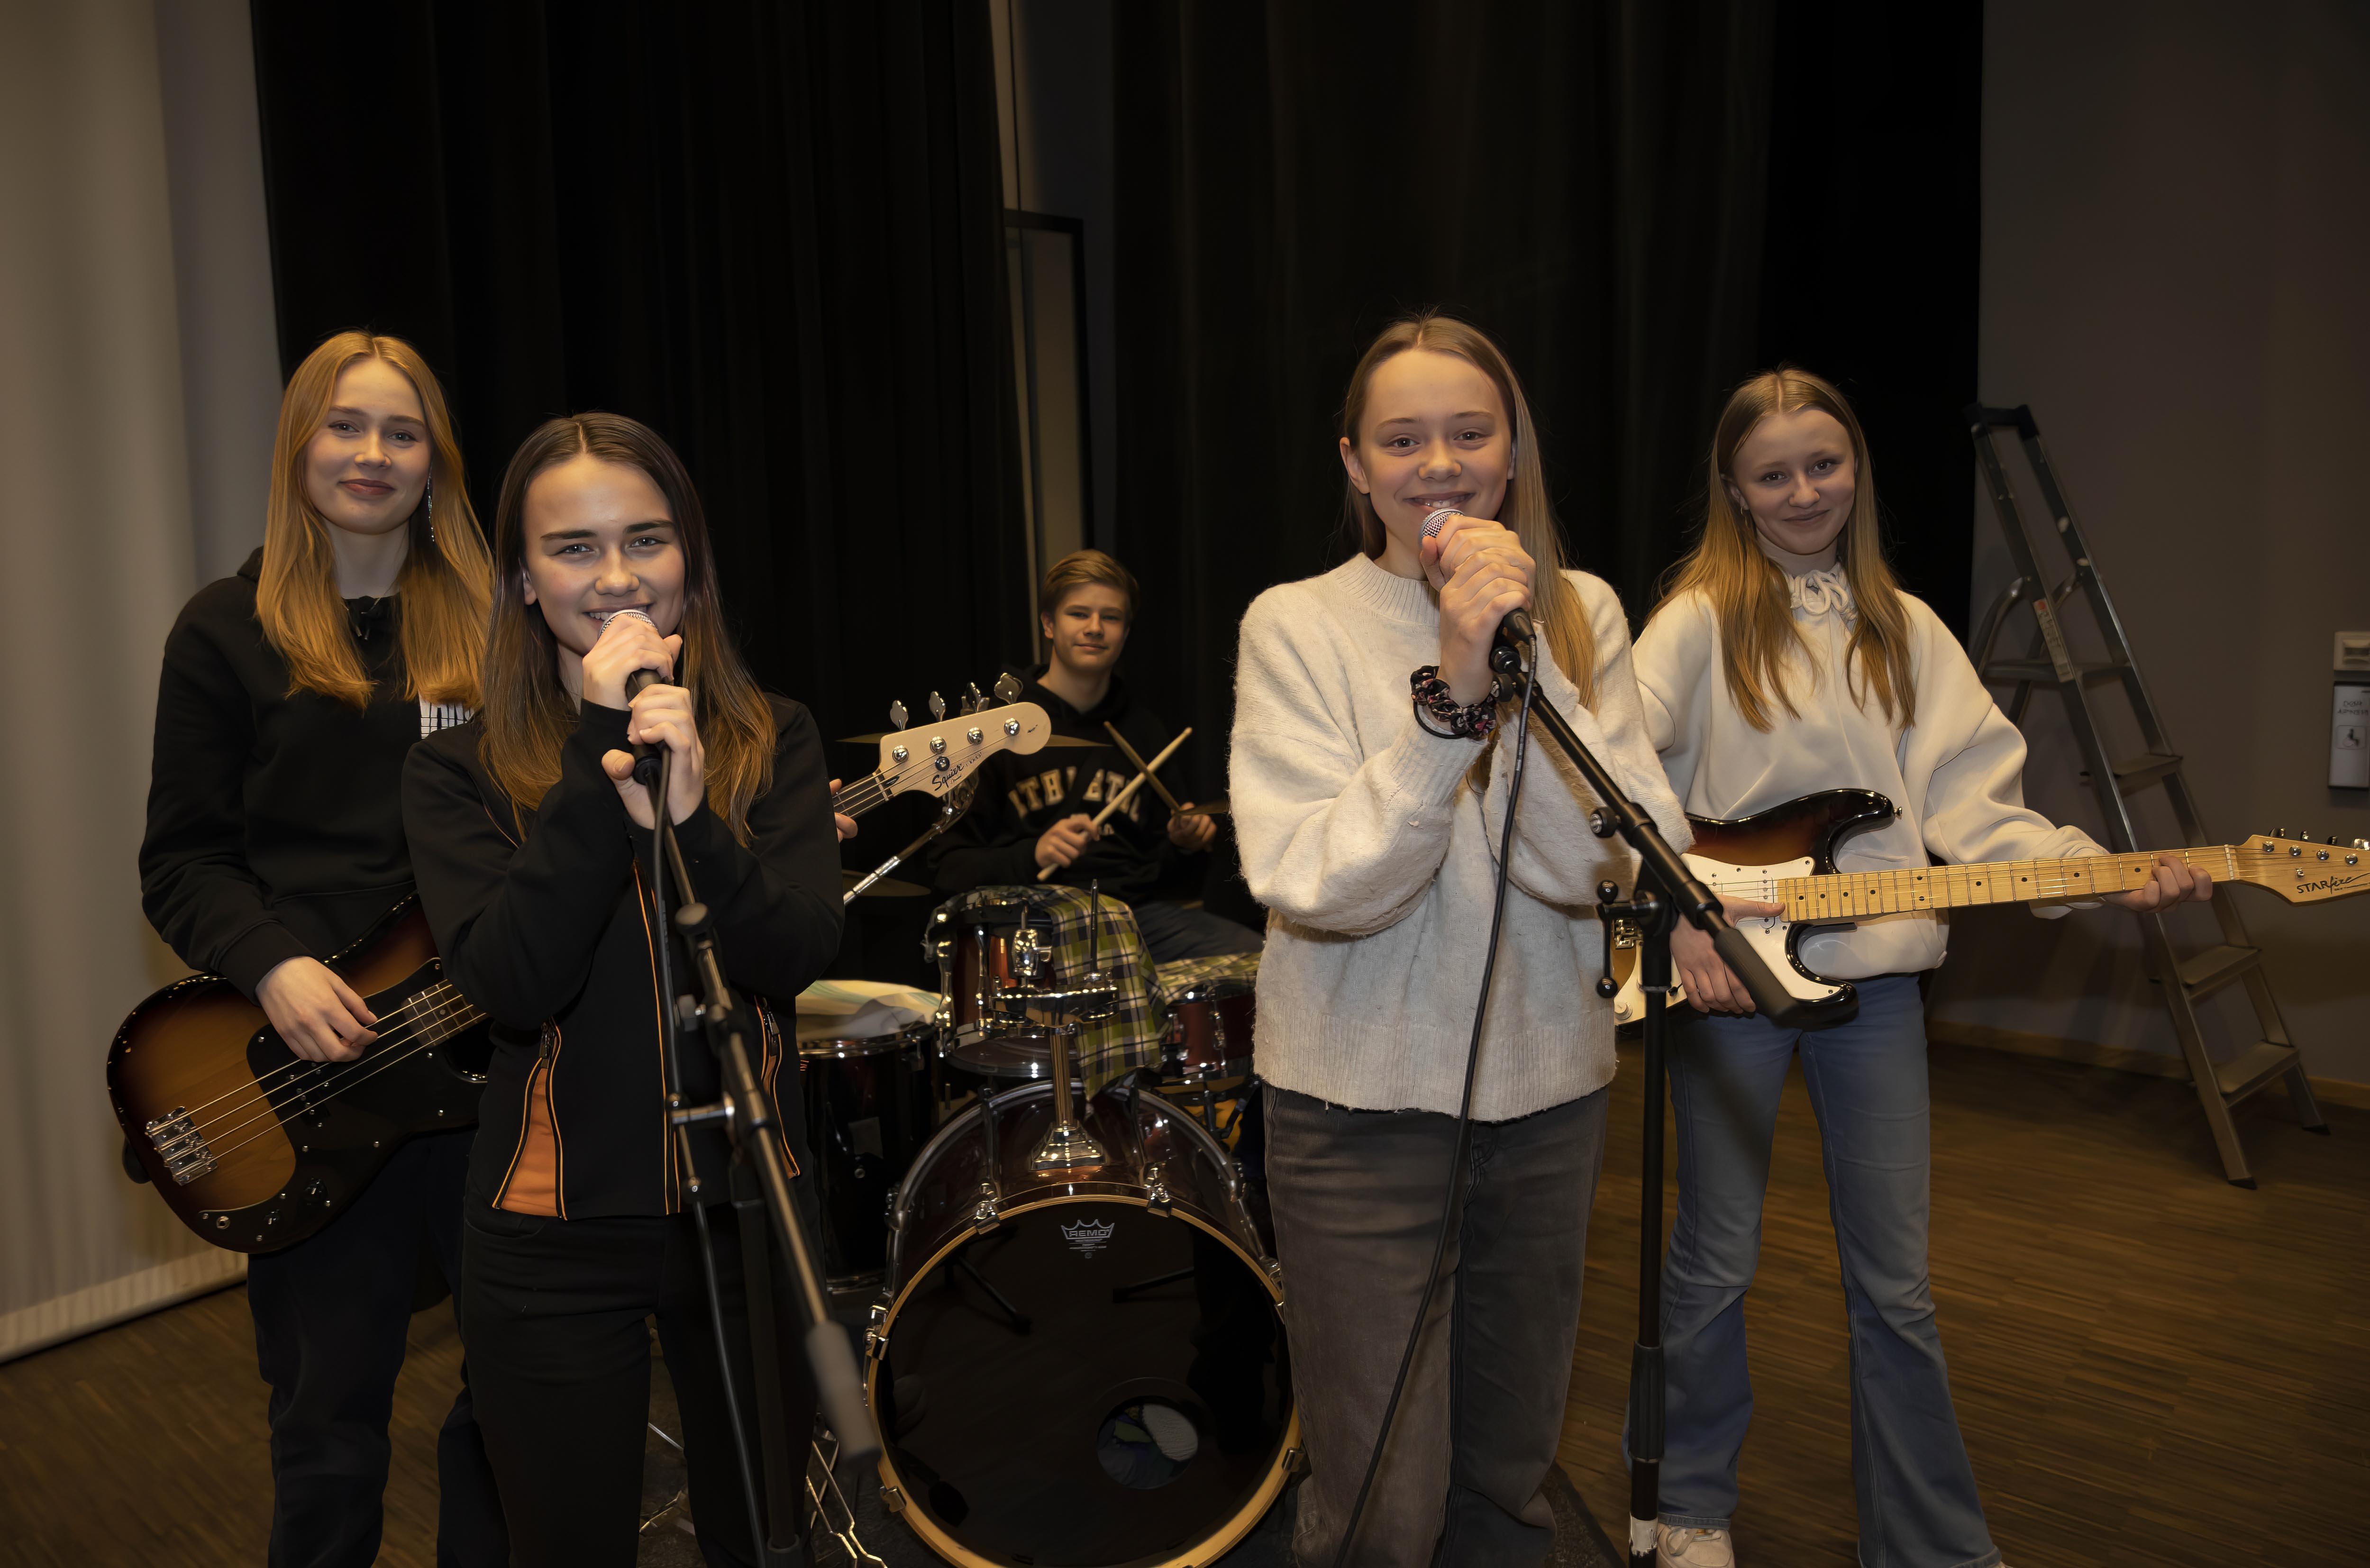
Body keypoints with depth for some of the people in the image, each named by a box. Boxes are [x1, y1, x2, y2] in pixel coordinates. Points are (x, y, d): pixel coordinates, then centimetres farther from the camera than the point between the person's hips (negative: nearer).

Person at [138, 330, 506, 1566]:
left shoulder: (489, 625, 9)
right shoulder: (230, 630, 3)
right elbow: (182, 864, 1)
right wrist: (273, 964, -17)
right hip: (314, 1068, -2)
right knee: (330, 1409, 10)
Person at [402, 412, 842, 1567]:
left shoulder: (771, 740, -1)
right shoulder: (459, 771, -5)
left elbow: (797, 959, -13)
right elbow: (513, 983, -19)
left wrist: (689, 814, -28)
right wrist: (601, 755, -22)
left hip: (747, 1209, 2)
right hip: (555, 1239, -1)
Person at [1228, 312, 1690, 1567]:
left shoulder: (1582, 614, 0)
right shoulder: (1298, 626, -9)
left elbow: (1620, 861, -13)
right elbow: (1319, 887, -20)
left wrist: (1521, 658, -24)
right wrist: (1452, 684, -28)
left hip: (1547, 1089, 4)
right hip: (1362, 1101, -3)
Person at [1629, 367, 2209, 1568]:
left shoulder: (1903, 629, 10)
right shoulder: (1701, 619, -5)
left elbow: (1970, 800, 4)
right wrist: (1679, 909, -21)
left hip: (1875, 974, 4)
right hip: (1726, 970, -4)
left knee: (1896, 1284, 12)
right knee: (1715, 1264, 9)